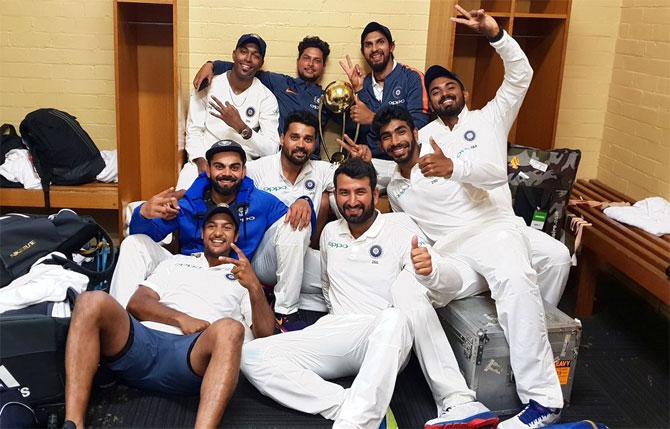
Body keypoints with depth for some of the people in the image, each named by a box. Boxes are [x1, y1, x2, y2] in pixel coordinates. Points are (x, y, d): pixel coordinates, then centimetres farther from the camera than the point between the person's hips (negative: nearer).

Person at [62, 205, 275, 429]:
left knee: (229, 329, -36)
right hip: (144, 339, 2)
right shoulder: (177, 262, 31)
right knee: (93, 301, -27)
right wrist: (180, 318, -4)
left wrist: (255, 287, -8)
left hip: (191, 352, -2)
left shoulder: (242, 277, 26)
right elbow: (136, 303, 16)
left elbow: (265, 333, 12)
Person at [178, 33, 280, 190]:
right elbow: (194, 131, 2)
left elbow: (271, 150, -10)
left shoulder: (266, 98, -1)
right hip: (205, 161, 1)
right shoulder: (207, 86, 3)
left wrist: (241, 127, -24)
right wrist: (201, 161, -16)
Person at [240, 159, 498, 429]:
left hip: (384, 336, -4)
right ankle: (344, 405, -32)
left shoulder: (398, 226, 1)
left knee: (394, 318, -42)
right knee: (251, 355, -20)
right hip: (335, 332, 5)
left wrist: (429, 270, -35)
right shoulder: (330, 231, 16)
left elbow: (452, 279, -12)